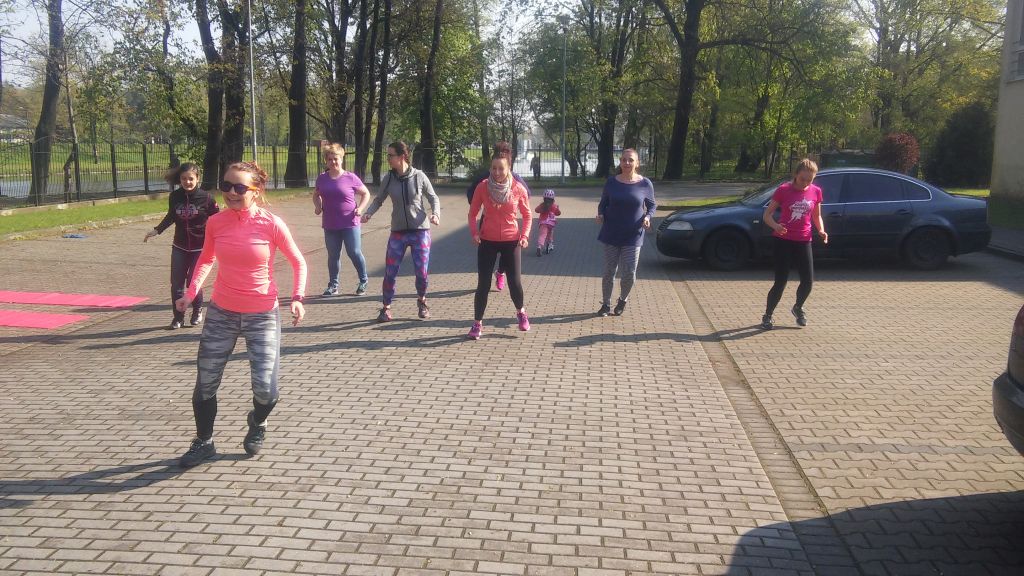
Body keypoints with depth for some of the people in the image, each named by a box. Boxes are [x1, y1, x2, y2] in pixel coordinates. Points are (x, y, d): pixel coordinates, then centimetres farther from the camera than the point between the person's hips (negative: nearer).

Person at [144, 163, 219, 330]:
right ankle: (178, 317, 16)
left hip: (199, 248, -3)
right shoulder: (175, 197, -4)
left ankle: (197, 311, 25)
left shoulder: (206, 198, -13)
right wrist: (156, 230, 10)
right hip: (179, 247, 3)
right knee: (176, 283, 0)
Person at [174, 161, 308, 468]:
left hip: (262, 316, -3)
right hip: (221, 313, 3)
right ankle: (203, 442, 31)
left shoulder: (271, 224, -13)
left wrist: (297, 298, -14)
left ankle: (257, 423, 29)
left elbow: (298, 263, -1)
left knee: (265, 389, -7)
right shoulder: (216, 223, -3)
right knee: (205, 383, 8)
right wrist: (192, 291, 1)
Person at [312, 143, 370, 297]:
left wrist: (360, 208, -10)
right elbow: (316, 195, 23)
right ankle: (333, 285, 19)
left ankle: (363, 282, 17)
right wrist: (318, 206, 3)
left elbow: (366, 194, 5)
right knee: (333, 255, 8)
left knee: (354, 253, -2)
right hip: (330, 225, 3)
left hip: (350, 223, -3)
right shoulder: (322, 178, 5)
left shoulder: (351, 178, -5)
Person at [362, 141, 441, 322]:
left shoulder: (419, 177, -7)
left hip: (420, 231, -2)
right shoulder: (388, 179, -1)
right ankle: (386, 307, 15)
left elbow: (433, 198, 3)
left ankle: (421, 301, 28)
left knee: (421, 272, 0)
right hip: (398, 232, 2)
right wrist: (369, 213, -9)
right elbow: (379, 199, 9)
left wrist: (435, 213, -15)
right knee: (390, 272, -1)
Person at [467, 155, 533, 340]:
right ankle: (477, 323, 11)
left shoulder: (518, 189, -7)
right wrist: (474, 232, -14)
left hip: (511, 241, 0)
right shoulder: (482, 187, -8)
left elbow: (527, 215, 5)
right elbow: (472, 213, 2)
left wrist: (524, 235, -8)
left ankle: (520, 312, 32)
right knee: (483, 284, -2)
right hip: (487, 241, 0)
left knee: (515, 282, 2)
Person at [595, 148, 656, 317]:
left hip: (633, 236, -1)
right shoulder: (612, 182, -1)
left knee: (629, 273, -4)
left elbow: (652, 205, 8)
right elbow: (603, 203, 9)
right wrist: (601, 214, -12)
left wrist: (648, 216, -12)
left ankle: (623, 300, 25)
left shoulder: (645, 184, -4)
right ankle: (606, 304, 22)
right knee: (609, 271, 6)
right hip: (612, 233, 1)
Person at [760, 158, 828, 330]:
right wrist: (776, 226, -26)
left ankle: (798, 308, 32)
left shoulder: (815, 192, 3)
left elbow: (816, 216, 15)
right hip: (783, 240, -3)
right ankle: (767, 316, 12)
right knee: (780, 282, -6)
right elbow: (767, 214, -5)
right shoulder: (783, 190, -8)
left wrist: (821, 230, -5)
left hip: (803, 241, 4)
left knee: (808, 281, 2)